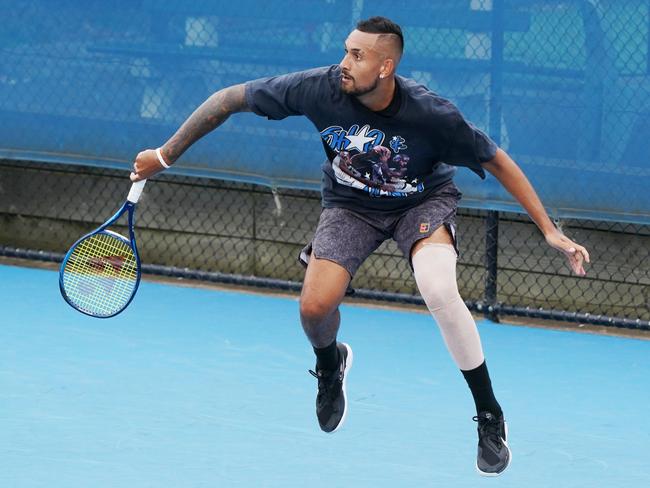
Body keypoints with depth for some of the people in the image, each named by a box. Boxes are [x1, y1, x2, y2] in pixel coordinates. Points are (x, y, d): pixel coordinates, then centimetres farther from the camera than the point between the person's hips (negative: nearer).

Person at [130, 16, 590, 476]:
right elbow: (229, 99, -16)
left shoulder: (431, 114, -32)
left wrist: (550, 231, -21)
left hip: (423, 201, -2)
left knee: (439, 291, -30)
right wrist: (165, 155, -11)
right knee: (315, 308, -16)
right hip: (351, 205, 2)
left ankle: (490, 417, -12)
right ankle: (330, 365, 25)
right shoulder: (319, 88, -29)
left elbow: (497, 161, -18)